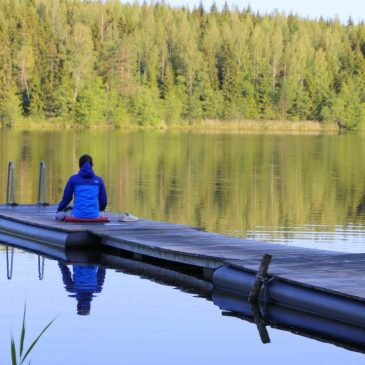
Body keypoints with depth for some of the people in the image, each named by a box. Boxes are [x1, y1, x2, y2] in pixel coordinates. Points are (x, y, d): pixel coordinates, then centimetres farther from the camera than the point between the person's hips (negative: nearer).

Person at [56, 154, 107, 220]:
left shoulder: (73, 179, 2)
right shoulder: (98, 180, 7)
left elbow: (66, 198, 6)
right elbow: (103, 201, 13)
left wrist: (59, 210, 25)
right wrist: (101, 211, 36)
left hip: (77, 215, -1)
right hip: (94, 216, 1)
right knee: (101, 214, 36)